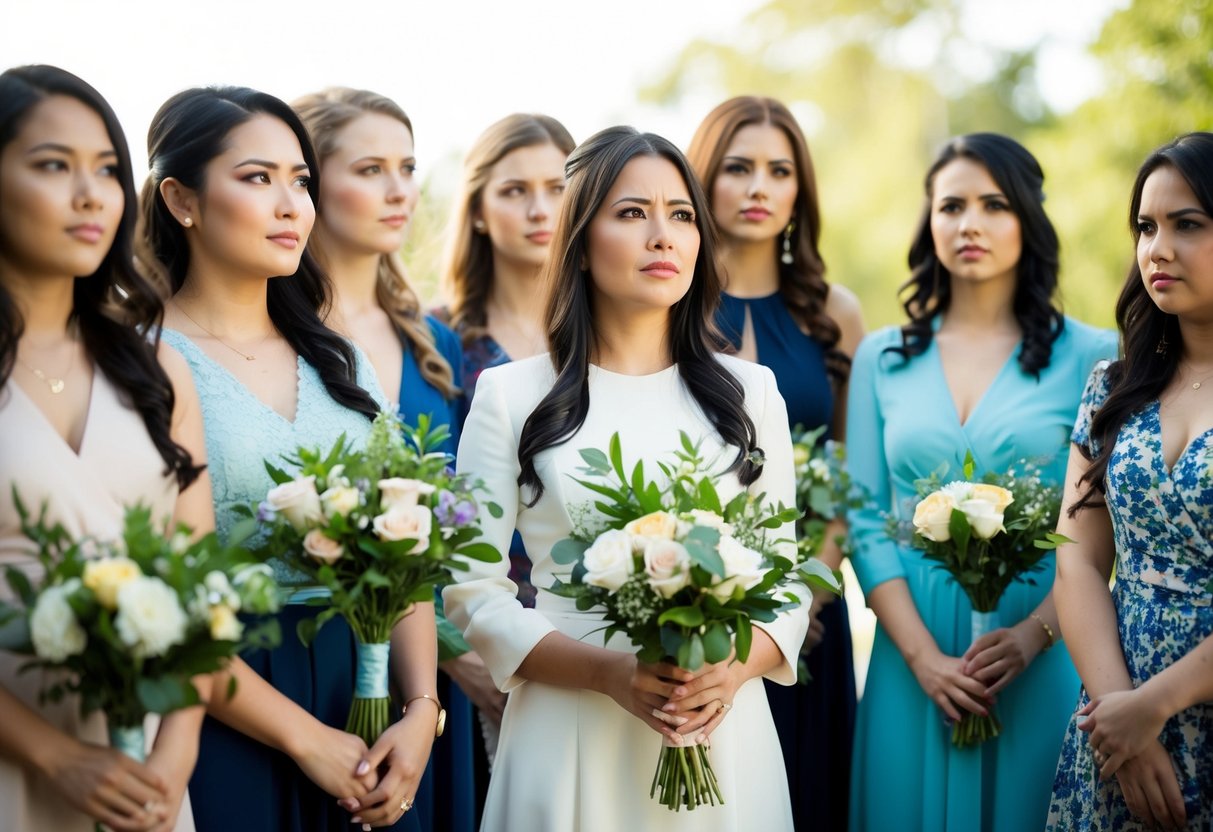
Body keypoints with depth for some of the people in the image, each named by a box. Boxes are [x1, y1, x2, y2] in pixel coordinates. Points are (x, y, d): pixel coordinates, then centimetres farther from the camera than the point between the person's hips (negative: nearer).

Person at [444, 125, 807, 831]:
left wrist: (735, 669, -12)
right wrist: (607, 672, -15)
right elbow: (473, 588, -3)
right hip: (568, 739, -2)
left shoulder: (751, 393, 8)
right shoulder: (511, 395, 1)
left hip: (725, 734, 2)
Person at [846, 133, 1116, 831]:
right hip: (913, 654, 2)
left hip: (1042, 660, -2)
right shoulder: (882, 358, 7)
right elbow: (866, 521, 2)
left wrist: (1034, 634, -17)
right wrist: (924, 656, -8)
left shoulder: (1090, 356, 1)